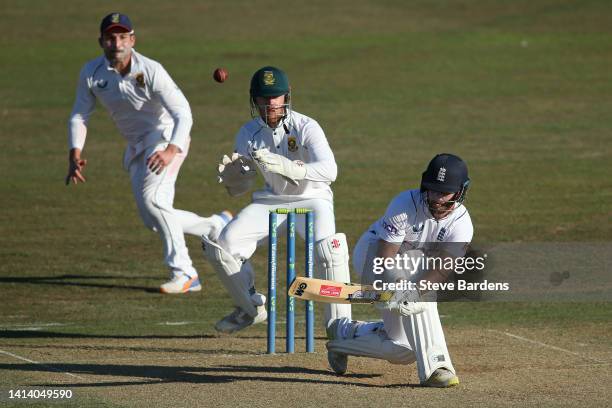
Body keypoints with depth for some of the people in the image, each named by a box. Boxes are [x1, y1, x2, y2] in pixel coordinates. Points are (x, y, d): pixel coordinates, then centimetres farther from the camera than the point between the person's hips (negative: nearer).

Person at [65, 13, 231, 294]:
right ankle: (217, 227, 30)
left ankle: (184, 273, -22)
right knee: (153, 220, 7)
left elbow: (183, 114, -31)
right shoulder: (92, 73, -10)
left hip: (166, 136, -7)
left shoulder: (150, 71, -25)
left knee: (152, 198, -28)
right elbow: (79, 115, -1)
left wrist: (171, 151, -48)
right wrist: (75, 154, -18)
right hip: (136, 146, 7)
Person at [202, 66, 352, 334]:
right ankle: (251, 308, 14)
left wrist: (286, 166, -48)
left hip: (311, 199, -5)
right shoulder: (248, 134, -3)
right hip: (271, 201, 5)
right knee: (223, 246, -11)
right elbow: (238, 189, 1)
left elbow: (329, 170, -34)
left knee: (328, 248, -33)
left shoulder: (306, 127, -18)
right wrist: (230, 175, -25)